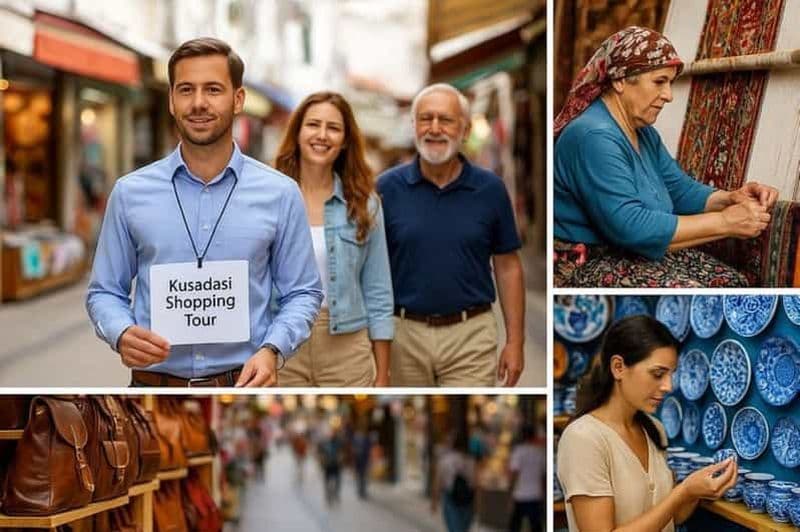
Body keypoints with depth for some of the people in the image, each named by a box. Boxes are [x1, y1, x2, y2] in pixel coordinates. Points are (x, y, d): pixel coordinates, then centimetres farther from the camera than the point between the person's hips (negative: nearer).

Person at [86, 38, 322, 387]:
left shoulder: (280, 194, -1)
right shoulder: (130, 193, 1)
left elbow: (303, 293, 3)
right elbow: (104, 292, 6)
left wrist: (272, 350, -14)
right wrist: (122, 335, -15)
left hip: (244, 385, 0)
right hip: (154, 385, 1)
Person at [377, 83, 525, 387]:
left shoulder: (490, 189, 0)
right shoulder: (387, 188, -1)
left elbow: (507, 266, 4)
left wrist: (515, 341, 0)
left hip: (470, 337, -1)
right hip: (404, 333, 1)